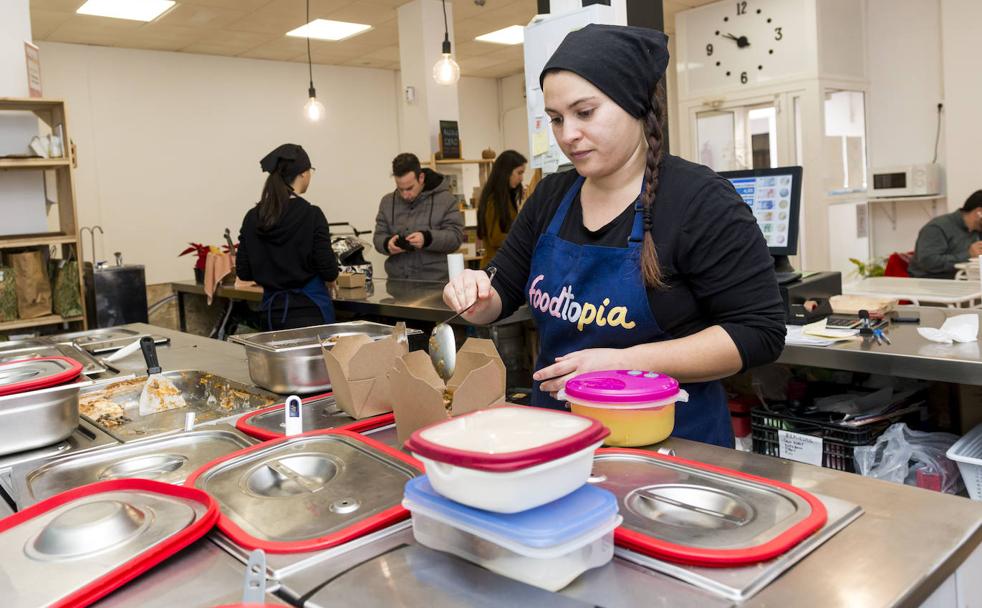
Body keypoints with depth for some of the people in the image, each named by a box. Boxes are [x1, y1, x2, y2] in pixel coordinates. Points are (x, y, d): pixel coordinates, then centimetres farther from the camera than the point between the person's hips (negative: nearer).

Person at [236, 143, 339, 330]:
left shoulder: (252, 217, 2)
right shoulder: (311, 215, -13)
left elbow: (243, 272, 5)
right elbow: (329, 272, -12)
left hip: (273, 309, 6)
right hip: (309, 308, -5)